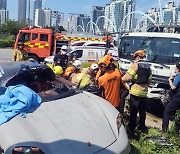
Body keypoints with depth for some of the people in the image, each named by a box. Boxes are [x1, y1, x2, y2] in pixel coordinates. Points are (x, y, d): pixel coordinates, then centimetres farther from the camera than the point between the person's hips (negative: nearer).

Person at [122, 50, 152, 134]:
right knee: (142, 110, 18)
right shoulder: (148, 66, 11)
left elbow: (127, 77, -14)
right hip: (144, 92, 6)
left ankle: (131, 128, 7)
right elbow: (149, 80, 11)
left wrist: (121, 79, 3)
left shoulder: (135, 65, -10)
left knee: (133, 111, 1)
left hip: (135, 91, -6)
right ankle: (142, 126, 29)